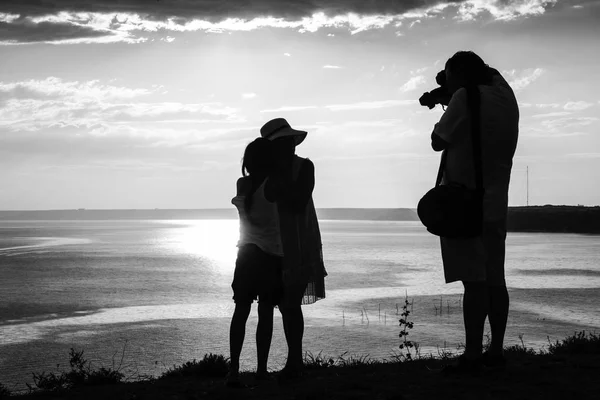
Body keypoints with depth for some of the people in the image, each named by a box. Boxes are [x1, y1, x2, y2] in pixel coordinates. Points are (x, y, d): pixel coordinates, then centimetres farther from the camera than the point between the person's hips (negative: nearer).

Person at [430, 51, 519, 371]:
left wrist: (443, 121, 12)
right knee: (495, 279, 9)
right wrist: (446, 96, 22)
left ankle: (472, 355, -11)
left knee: (474, 281, -11)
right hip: (495, 204, 8)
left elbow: (438, 142, -5)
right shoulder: (506, 96, 10)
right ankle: (496, 351, 13)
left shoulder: (466, 97, -11)